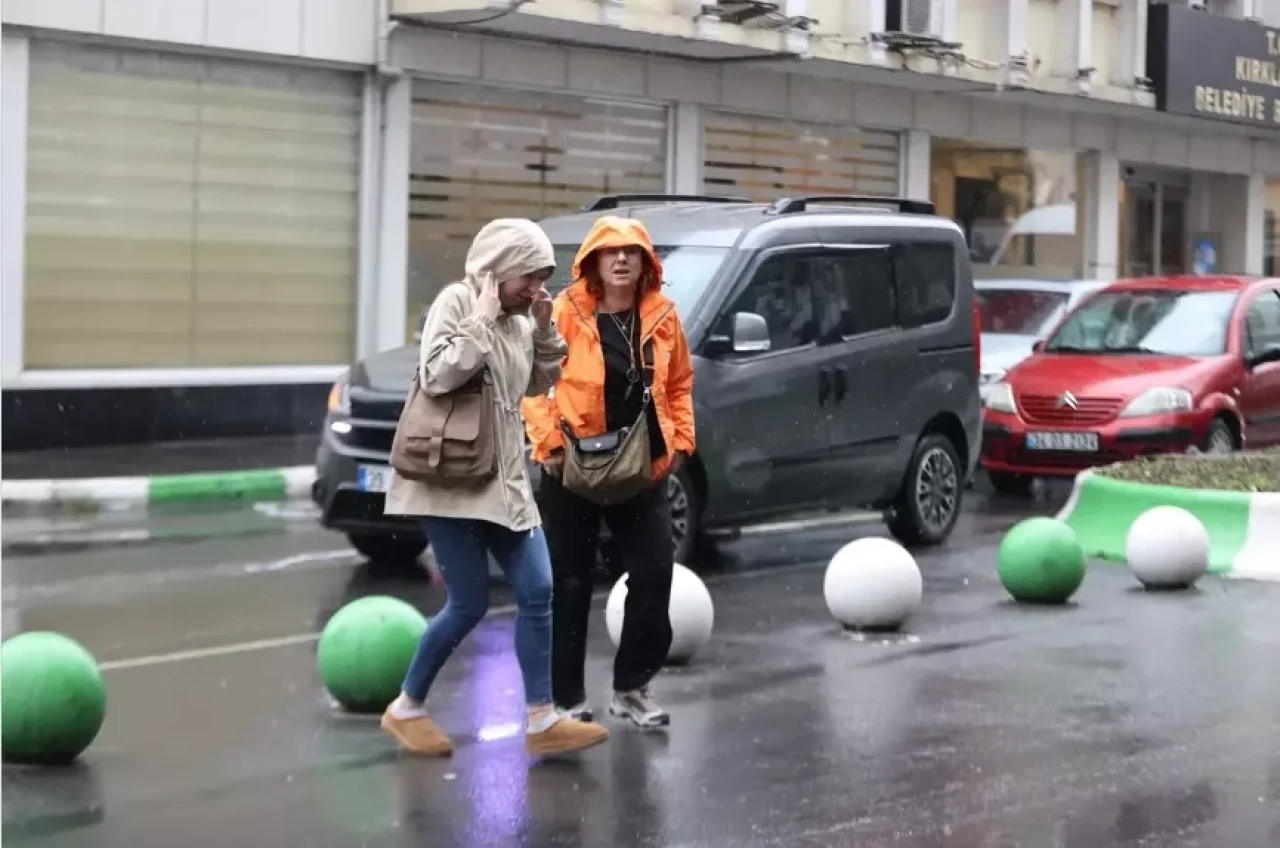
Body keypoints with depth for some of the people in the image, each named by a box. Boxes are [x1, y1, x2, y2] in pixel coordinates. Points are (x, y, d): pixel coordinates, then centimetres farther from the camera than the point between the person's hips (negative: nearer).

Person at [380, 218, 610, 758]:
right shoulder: (457, 302, -10)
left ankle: (541, 720, 6)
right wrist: (483, 319, -18)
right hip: (452, 478, -8)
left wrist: (544, 328, 6)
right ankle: (406, 709, 13)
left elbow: (538, 385, 21)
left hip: (504, 479, 8)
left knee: (537, 592, 2)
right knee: (469, 604, -5)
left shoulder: (517, 320, 12)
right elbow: (436, 377, -21)